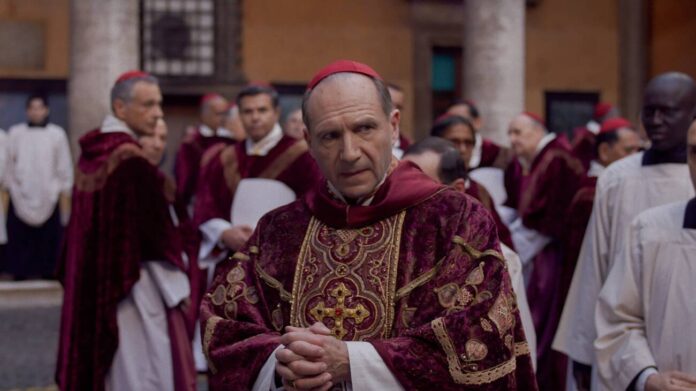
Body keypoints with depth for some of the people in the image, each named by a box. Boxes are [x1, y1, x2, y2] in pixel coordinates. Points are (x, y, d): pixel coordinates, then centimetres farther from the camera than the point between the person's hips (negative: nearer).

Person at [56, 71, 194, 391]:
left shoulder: (91, 152, 5)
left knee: (97, 360, 15)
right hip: (132, 285, -9)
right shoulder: (133, 161, -19)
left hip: (91, 284, 9)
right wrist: (177, 289, -9)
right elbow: (157, 233, -17)